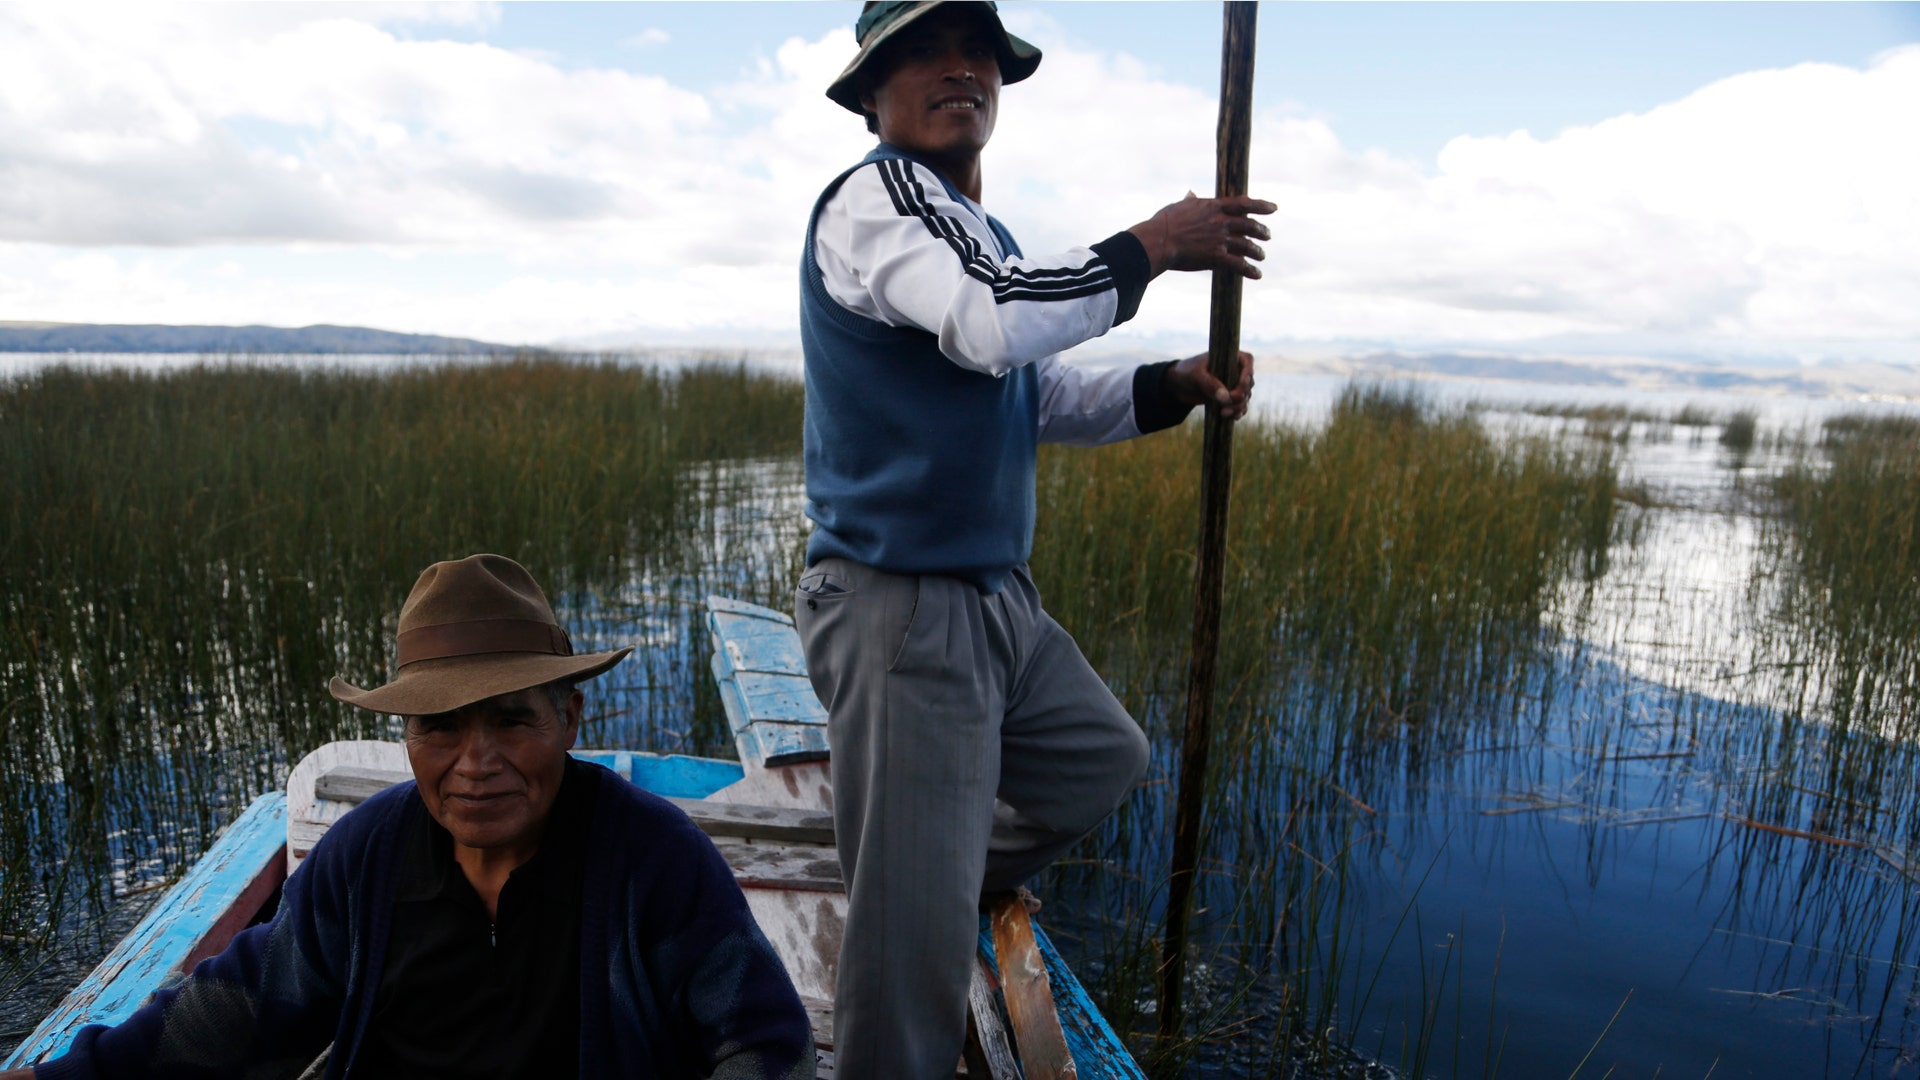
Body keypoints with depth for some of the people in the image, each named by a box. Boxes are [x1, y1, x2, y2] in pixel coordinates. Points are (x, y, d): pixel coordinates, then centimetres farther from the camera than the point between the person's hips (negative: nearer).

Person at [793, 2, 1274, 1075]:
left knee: (1107, 760, 27)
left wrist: (1170, 388, 5)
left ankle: (948, 882, 39)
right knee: (913, 952, -5)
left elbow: (1041, 396, 22)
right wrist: (1152, 246, -15)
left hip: (1000, 598, 10)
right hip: (903, 609, -9)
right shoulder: (874, 196, -11)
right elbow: (992, 327, -28)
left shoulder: (982, 236, 18)